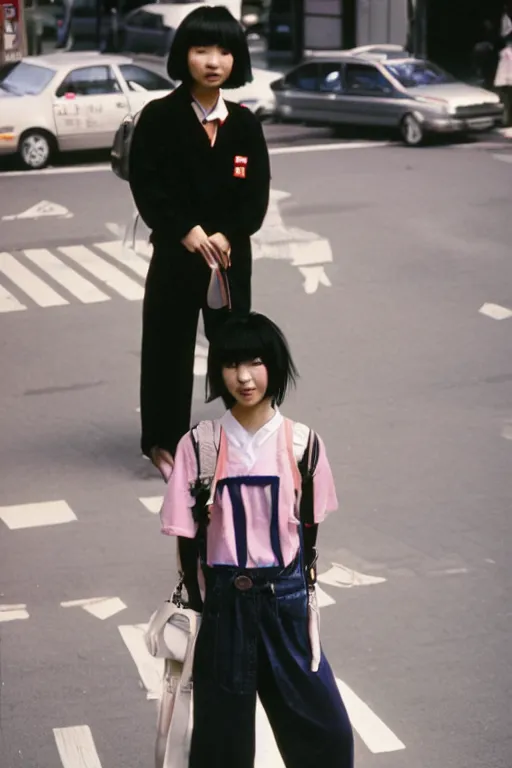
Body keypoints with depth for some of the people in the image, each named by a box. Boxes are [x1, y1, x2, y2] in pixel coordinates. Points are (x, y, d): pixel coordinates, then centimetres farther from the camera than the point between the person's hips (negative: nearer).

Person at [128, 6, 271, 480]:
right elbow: (145, 184, -10)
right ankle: (163, 440, 14)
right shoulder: (158, 117, -6)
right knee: (169, 344, 3)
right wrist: (185, 231, -18)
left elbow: (257, 191, 0)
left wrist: (226, 235, -14)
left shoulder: (244, 123, 2)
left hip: (232, 253, 2)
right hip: (174, 252, -2)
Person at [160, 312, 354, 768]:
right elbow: (188, 536, -2)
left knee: (325, 730, 4)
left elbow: (308, 529, 4)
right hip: (224, 602, -1)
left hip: (285, 601, 1)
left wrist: (300, 593, 5)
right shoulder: (199, 445, -7)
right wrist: (199, 607, -2)